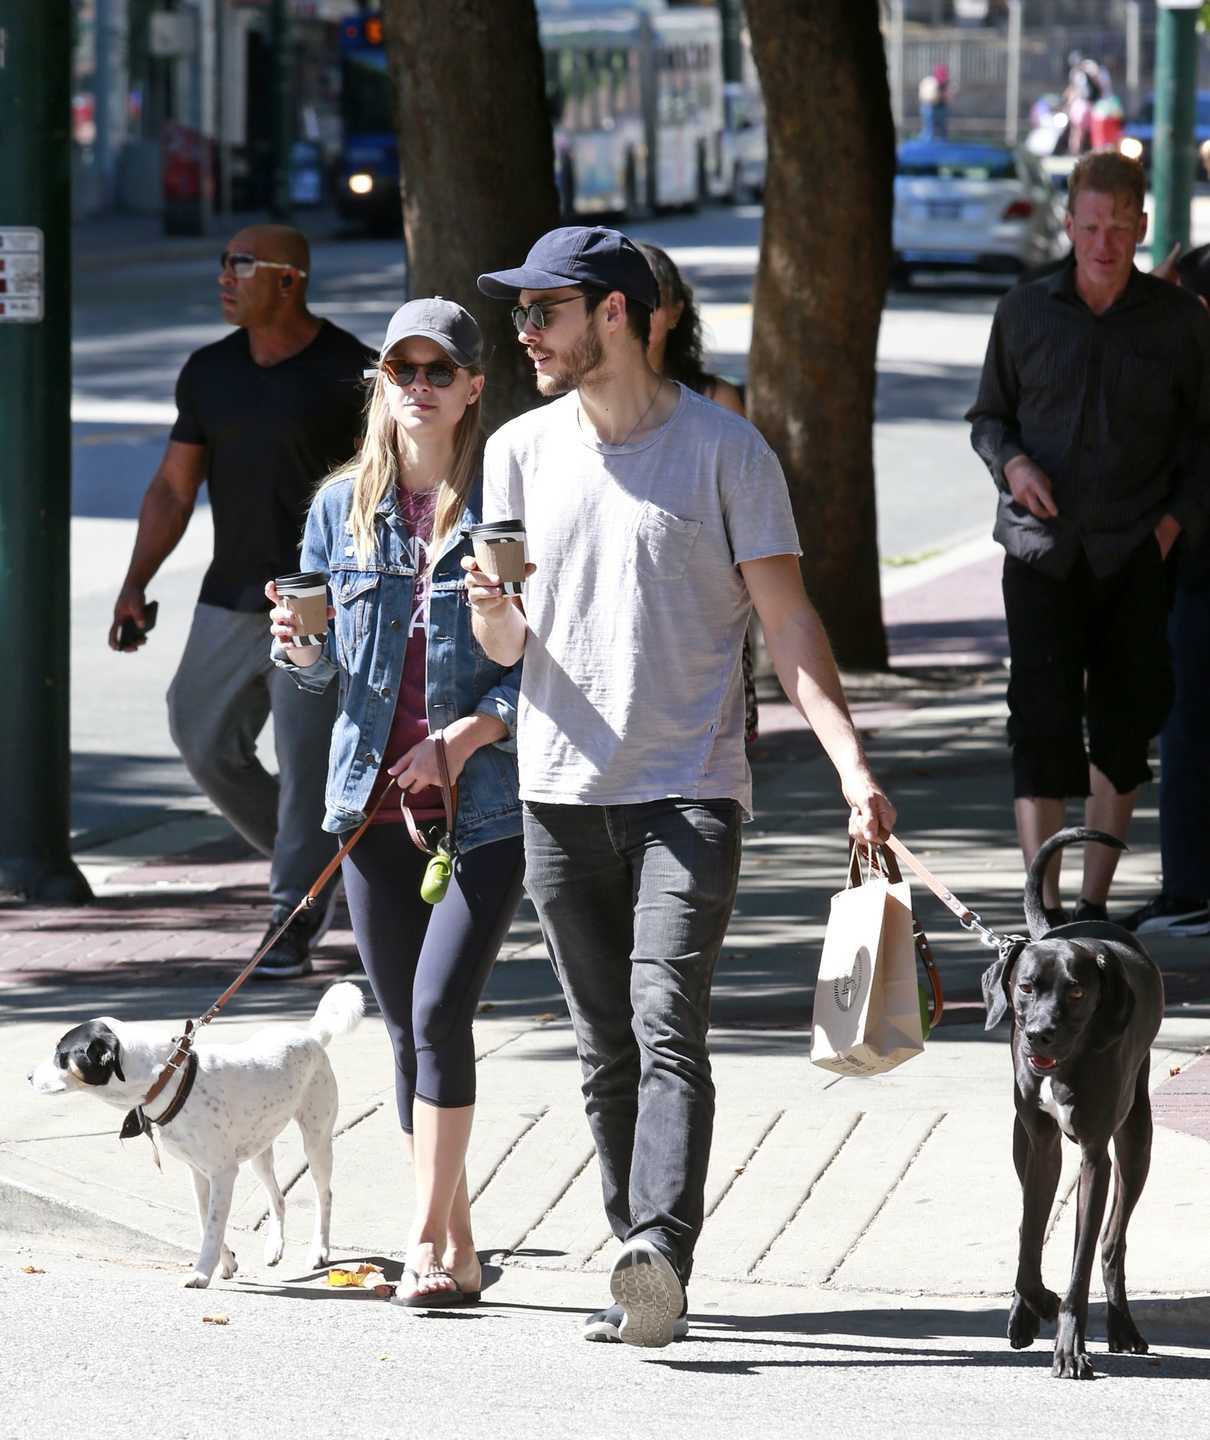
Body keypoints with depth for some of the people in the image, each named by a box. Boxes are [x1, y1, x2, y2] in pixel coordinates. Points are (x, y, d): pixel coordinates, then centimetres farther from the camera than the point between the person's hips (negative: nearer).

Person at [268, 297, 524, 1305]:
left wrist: (469, 734, -16)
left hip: (485, 804, -4)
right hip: (375, 800, 5)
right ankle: (458, 1249, 17)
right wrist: (300, 650, -7)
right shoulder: (343, 509, 8)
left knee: (440, 1010, -14)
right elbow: (327, 672, 15)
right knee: (408, 1030, 7)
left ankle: (428, 1240, -5)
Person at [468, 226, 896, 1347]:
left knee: (667, 1028, -18)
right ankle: (644, 1281, 11)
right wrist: (492, 614, -11)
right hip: (561, 792, 4)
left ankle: (660, 1250, -31)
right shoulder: (520, 451, 10)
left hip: (689, 790, -4)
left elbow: (788, 624, -1)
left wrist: (851, 766, -13)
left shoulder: (725, 449, -1)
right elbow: (505, 646, 14)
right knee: (605, 1053, 6)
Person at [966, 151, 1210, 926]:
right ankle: (1046, 911, -11)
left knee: (1123, 729, 6)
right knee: (1042, 723, -10)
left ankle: (1095, 902, 18)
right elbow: (989, 415, 14)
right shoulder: (1025, 313, 3)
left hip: (1136, 553, 1)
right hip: (1042, 550, -1)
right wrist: (1011, 463, -7)